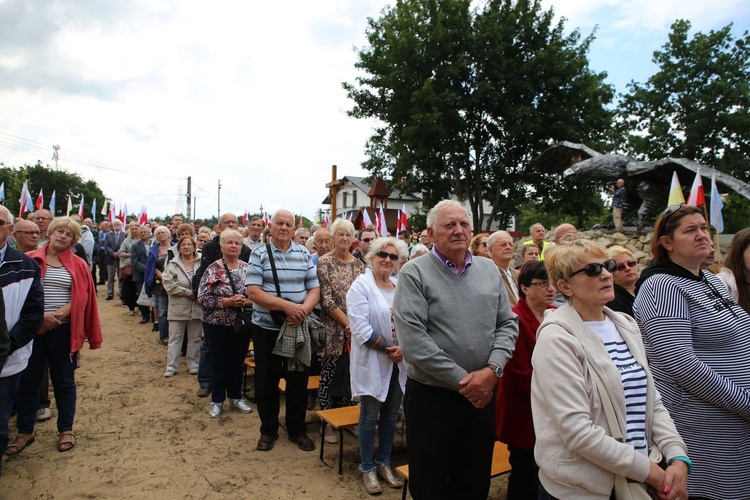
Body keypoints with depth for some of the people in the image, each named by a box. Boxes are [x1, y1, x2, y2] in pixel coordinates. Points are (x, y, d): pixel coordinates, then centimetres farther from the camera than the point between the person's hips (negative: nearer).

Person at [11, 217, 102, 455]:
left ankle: (66, 429, 22)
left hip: (63, 329, 0)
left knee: (64, 380, 9)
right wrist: (40, 316, -15)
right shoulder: (29, 260, 2)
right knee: (28, 380, 9)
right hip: (31, 328, 0)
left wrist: (57, 316, -15)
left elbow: (81, 298, -3)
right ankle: (25, 431, 26)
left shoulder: (78, 265, 3)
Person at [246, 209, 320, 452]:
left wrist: (304, 308, -19)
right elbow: (253, 291, -13)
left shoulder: (304, 254, 3)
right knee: (266, 381, 10)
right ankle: (268, 430, 30)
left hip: (298, 327, 2)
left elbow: (314, 288, 2)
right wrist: (287, 306, -23)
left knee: (298, 379, 11)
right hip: (266, 327, -1)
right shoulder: (259, 254, -4)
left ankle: (297, 429, 29)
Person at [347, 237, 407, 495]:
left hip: (399, 361, 5)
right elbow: (360, 328, -18)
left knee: (391, 415, 15)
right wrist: (387, 349, -17)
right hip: (372, 361, -5)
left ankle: (383, 463, 33)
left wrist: (403, 347, -11)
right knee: (370, 416, 6)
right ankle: (367, 468, 24)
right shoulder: (361, 285, -10)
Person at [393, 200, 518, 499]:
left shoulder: (490, 271, 7)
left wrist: (492, 370, -11)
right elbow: (412, 340, -18)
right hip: (431, 396, -4)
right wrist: (462, 380, -16)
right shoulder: (415, 273, -10)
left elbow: (507, 324, 6)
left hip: (482, 395, 5)